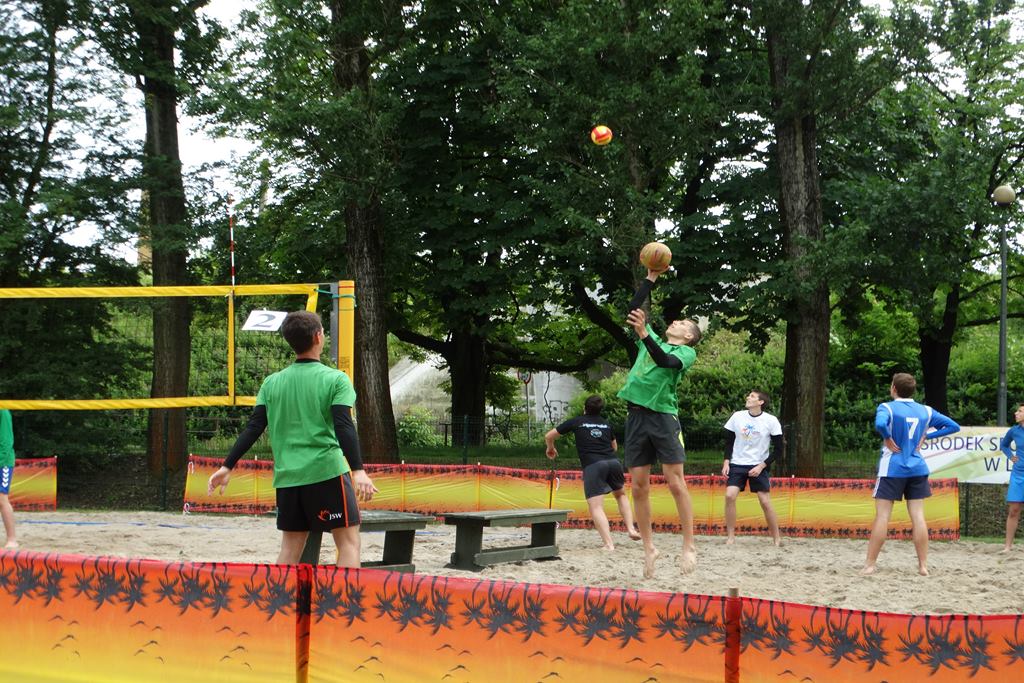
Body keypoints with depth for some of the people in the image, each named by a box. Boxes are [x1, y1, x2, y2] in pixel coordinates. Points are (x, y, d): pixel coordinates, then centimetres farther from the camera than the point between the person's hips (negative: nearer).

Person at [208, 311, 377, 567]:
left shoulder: (272, 383, 10)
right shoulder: (335, 379, -3)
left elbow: (253, 428, 5)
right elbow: (343, 427, -14)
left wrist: (227, 466, 10)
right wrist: (358, 470, -21)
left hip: (286, 477, 5)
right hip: (327, 471, -5)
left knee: (290, 547, 11)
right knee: (349, 540, -1)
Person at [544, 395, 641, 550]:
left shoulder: (576, 421, 14)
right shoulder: (606, 424, 22)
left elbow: (549, 436, 19)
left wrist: (551, 448, 40)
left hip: (592, 465, -4)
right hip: (613, 461, 4)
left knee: (596, 507, -8)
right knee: (620, 494, 30)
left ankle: (609, 544, -22)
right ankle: (631, 528, 15)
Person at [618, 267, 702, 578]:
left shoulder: (686, 352, 4)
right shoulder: (652, 341, 20)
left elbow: (665, 361, -17)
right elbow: (632, 310, 17)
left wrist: (644, 334, -29)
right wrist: (650, 278, 16)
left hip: (663, 415, -5)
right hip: (636, 415, 5)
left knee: (676, 483, -8)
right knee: (639, 487, 3)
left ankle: (689, 546, -5)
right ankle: (649, 548, 9)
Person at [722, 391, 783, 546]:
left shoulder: (771, 421, -8)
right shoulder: (737, 416, -1)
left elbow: (778, 449, -4)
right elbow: (729, 441, 9)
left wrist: (761, 466, -12)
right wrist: (726, 462, -3)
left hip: (758, 466, -2)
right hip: (737, 464, 2)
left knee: (765, 501, -8)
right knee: (730, 495, -16)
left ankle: (777, 539, 7)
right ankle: (730, 537, -8)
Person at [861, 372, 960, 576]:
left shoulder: (887, 407, -7)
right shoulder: (925, 411, 8)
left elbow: (880, 424, -30)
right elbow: (953, 426, 11)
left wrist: (888, 438, -11)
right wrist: (925, 436, 8)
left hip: (892, 469, -4)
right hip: (917, 469, 4)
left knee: (882, 516, -2)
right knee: (918, 517, 4)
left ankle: (870, 564, 0)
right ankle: (923, 566, 4)